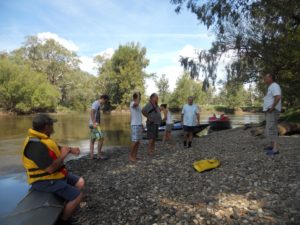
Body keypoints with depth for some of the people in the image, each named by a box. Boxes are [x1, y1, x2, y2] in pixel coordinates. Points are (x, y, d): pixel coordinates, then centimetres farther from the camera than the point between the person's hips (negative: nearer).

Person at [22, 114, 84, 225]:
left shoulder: (42, 138, 4)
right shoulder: (36, 145, -30)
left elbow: (57, 148, 15)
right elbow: (51, 168, -33)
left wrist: (71, 149, -5)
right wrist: (63, 155, -18)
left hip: (55, 175, 10)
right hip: (45, 181, -10)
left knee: (80, 182, 11)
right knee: (77, 195, -14)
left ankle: (67, 209, 19)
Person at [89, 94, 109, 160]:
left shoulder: (98, 104, 20)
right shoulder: (96, 103, -11)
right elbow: (91, 113, -24)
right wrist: (94, 123, -29)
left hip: (95, 124, 10)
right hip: (94, 124, -10)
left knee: (93, 139, 9)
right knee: (101, 138, -10)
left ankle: (91, 155, 13)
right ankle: (99, 154, -5)